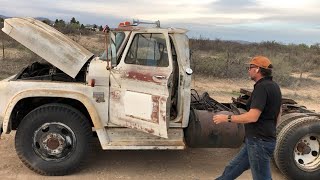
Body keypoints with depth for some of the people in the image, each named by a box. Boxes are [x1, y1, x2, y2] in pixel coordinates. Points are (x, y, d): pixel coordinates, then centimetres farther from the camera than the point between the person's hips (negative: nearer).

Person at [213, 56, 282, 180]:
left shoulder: (262, 87, -19)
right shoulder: (273, 86, 12)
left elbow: (252, 117, -27)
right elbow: (278, 112, 24)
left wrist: (227, 118, -18)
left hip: (259, 142, -10)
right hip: (259, 139, 10)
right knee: (232, 169, 18)